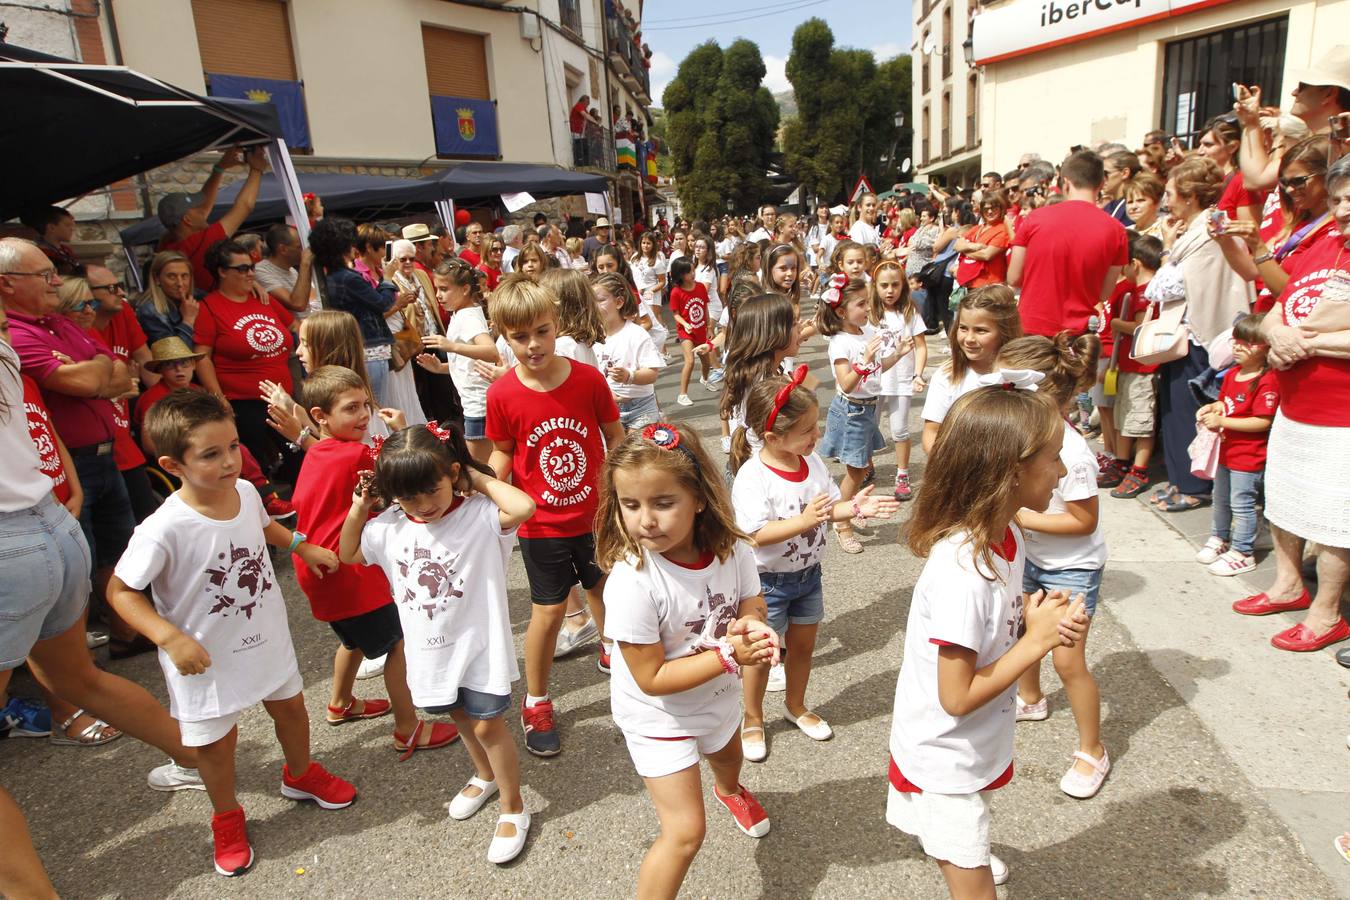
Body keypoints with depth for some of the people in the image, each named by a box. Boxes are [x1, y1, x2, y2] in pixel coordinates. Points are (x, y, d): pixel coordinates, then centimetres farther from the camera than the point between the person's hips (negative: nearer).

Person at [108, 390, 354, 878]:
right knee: (216, 741, 15)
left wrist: (302, 545, 4)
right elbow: (120, 590, -20)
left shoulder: (246, 491, -13)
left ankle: (301, 774, 55)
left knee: (290, 707, 25)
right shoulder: (165, 530, -32)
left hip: (267, 637, 5)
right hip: (207, 658, -5)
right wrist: (171, 638, -29)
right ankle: (227, 818, 45)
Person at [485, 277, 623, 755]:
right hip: (542, 523, -2)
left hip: (597, 514, 2)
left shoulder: (588, 378, -12)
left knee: (605, 590, 21)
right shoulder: (502, 393, -14)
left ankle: (611, 649, 53)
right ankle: (535, 702, 26)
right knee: (548, 610, 5)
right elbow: (503, 453, -2)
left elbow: (614, 436, 0)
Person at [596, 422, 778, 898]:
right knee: (686, 831, -8)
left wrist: (750, 631, -32)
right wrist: (729, 656, -35)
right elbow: (652, 679, -30)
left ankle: (730, 791, 73)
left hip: (717, 697, 6)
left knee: (728, 757, 36)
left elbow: (753, 611, -8)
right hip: (659, 716, -6)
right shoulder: (632, 583, -37)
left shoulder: (733, 551, -22)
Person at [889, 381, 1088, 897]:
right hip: (943, 756, -8)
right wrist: (1037, 641, -23)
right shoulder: (962, 569, -35)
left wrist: (1045, 619, -13)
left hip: (978, 744, 8)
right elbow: (958, 697, -28)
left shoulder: (1006, 536, -8)